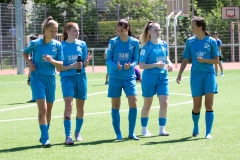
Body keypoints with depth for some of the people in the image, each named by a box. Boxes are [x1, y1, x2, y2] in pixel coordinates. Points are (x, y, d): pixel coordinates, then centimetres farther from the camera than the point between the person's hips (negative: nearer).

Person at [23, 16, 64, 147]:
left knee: (48, 110, 11)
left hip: (51, 78, 4)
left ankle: (44, 136, 25)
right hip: (37, 78, -4)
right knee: (42, 109, -14)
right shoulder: (35, 43, -8)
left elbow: (60, 64, -1)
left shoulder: (57, 45, 0)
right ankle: (45, 139, -13)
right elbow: (25, 53, 11)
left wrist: (51, 60, -21)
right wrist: (29, 62, -7)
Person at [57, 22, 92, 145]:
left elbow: (84, 65, 11)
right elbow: (59, 68, -4)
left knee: (80, 106, 8)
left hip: (81, 77, 4)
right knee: (68, 104, -18)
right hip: (67, 77, -4)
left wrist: (87, 61, -12)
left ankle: (78, 132, 26)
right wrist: (72, 66, -18)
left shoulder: (82, 44, 6)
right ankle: (68, 136, -20)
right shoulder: (62, 46, -3)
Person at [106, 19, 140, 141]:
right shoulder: (113, 42, -3)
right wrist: (116, 66, -21)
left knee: (133, 103, -9)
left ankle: (131, 133, 4)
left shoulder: (134, 42, 0)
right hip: (115, 77, -1)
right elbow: (108, 60, -2)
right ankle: (118, 134, 12)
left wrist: (130, 65, -17)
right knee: (115, 105, 3)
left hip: (129, 77, 1)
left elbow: (135, 60, 5)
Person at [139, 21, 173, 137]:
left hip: (162, 77, 4)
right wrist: (156, 65, -24)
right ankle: (144, 129, 22)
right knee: (147, 104, 8)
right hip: (149, 78, -4)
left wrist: (169, 63, -2)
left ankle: (162, 129, 2)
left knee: (164, 103, -5)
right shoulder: (147, 47, -12)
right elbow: (141, 65, -14)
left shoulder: (164, 44, 4)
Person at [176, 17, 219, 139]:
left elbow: (216, 60, 1)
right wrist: (179, 74, 3)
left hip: (209, 74, -2)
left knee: (209, 104, -8)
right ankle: (195, 127, 30)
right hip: (196, 74, 2)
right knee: (197, 106, 5)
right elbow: (185, 59, 10)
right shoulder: (190, 41, 5)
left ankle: (208, 132, -8)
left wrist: (204, 60, -15)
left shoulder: (211, 41, -2)